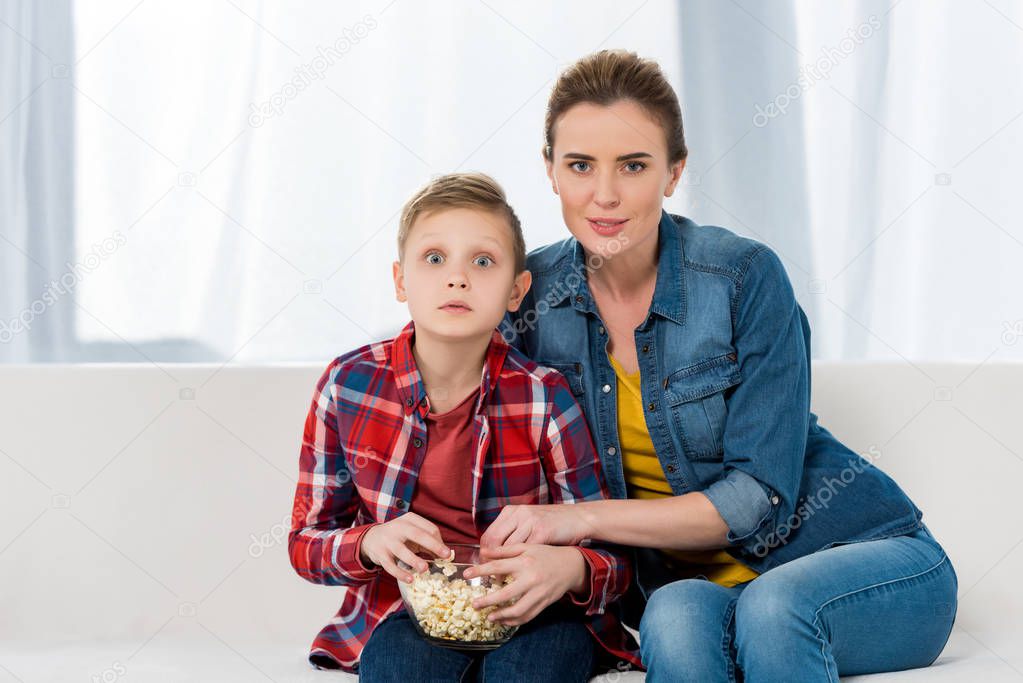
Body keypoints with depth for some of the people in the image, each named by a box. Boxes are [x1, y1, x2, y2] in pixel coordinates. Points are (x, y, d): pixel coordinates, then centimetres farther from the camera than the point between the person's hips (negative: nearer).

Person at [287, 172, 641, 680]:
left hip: (532, 616, 0)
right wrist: (370, 542, -20)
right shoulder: (348, 385, -5)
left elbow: (613, 553, -6)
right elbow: (306, 542, 3)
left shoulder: (544, 398, -10)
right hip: (406, 609, 0)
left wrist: (570, 568, -30)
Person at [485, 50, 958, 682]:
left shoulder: (744, 276, -13)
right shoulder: (530, 295, -3)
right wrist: (562, 557, -18)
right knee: (676, 618, -34)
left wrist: (586, 519, -24)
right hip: (688, 578, 2)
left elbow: (762, 495, -15)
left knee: (770, 607, -36)